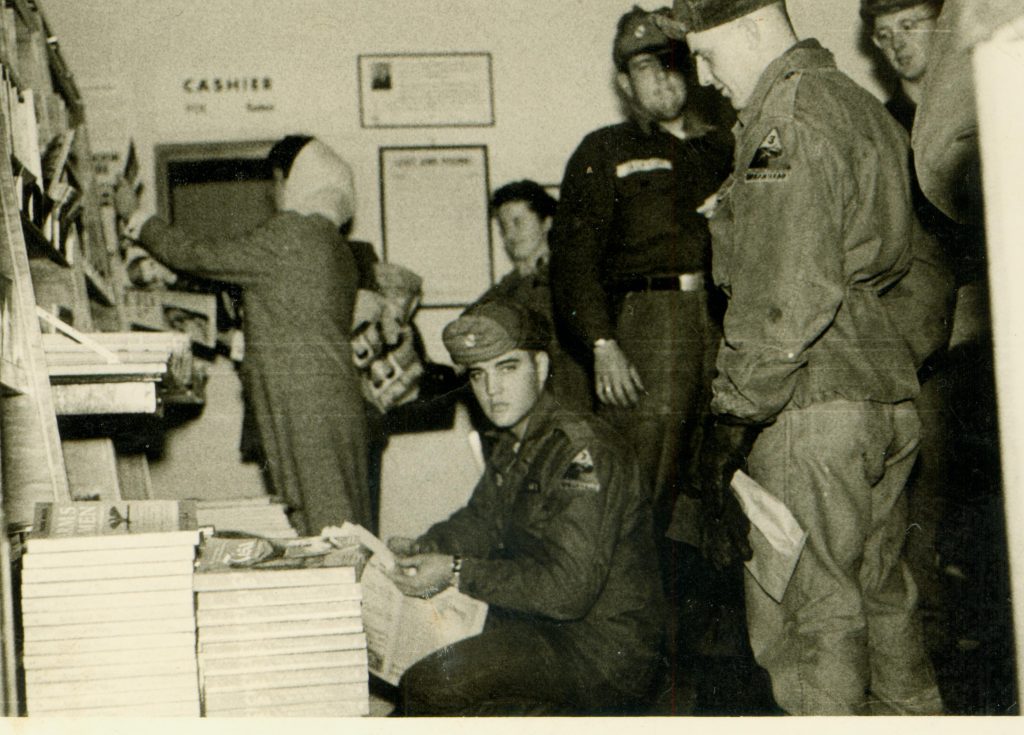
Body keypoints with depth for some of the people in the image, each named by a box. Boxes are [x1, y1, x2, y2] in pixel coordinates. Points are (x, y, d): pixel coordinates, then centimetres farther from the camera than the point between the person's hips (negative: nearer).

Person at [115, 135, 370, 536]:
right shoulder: (337, 247, 16)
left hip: (302, 407, -9)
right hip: (340, 404, 9)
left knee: (319, 526, -7)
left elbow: (201, 256, -3)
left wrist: (136, 216, 11)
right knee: (344, 530, 9)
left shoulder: (288, 235, -12)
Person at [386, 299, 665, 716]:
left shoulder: (583, 451, -20)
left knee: (428, 687, -19)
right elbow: (481, 521, 21)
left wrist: (457, 572, -23)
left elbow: (569, 589, -25)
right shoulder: (512, 446, 9)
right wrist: (423, 549, 0)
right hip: (541, 627, 10)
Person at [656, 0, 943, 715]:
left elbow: (788, 296, -20)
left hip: (813, 402, -10)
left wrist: (734, 415, -18)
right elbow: (906, 261, 22)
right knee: (881, 588, 20)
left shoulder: (789, 116, -13)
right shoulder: (863, 106, 17)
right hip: (891, 392, 10)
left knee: (808, 609, -3)